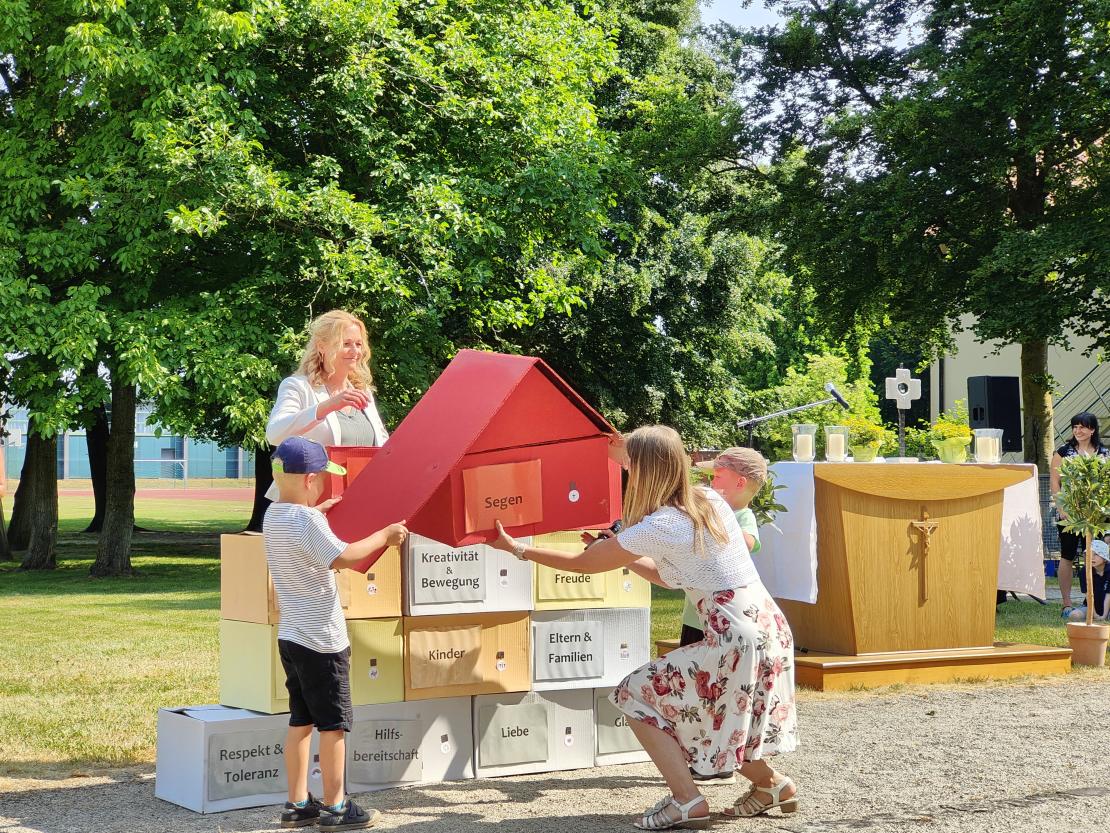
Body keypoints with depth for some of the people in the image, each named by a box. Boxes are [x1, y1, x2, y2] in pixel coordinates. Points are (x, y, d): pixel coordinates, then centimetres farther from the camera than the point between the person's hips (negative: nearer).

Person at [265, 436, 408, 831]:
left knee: (301, 721, 14)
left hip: (290, 636, 9)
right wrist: (384, 535, -20)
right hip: (322, 640, -9)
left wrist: (320, 509, 35)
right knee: (333, 724, 2)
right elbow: (341, 557, -31)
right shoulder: (307, 520, -21)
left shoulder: (273, 515, 6)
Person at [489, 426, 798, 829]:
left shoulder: (657, 527, -13)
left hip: (735, 638, -8)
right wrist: (620, 554, 24)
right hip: (770, 625, 8)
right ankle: (772, 784, 26)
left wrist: (515, 547, 9)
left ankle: (687, 801, -3)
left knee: (634, 693, 2)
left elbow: (581, 562, -1)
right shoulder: (710, 500, 10)